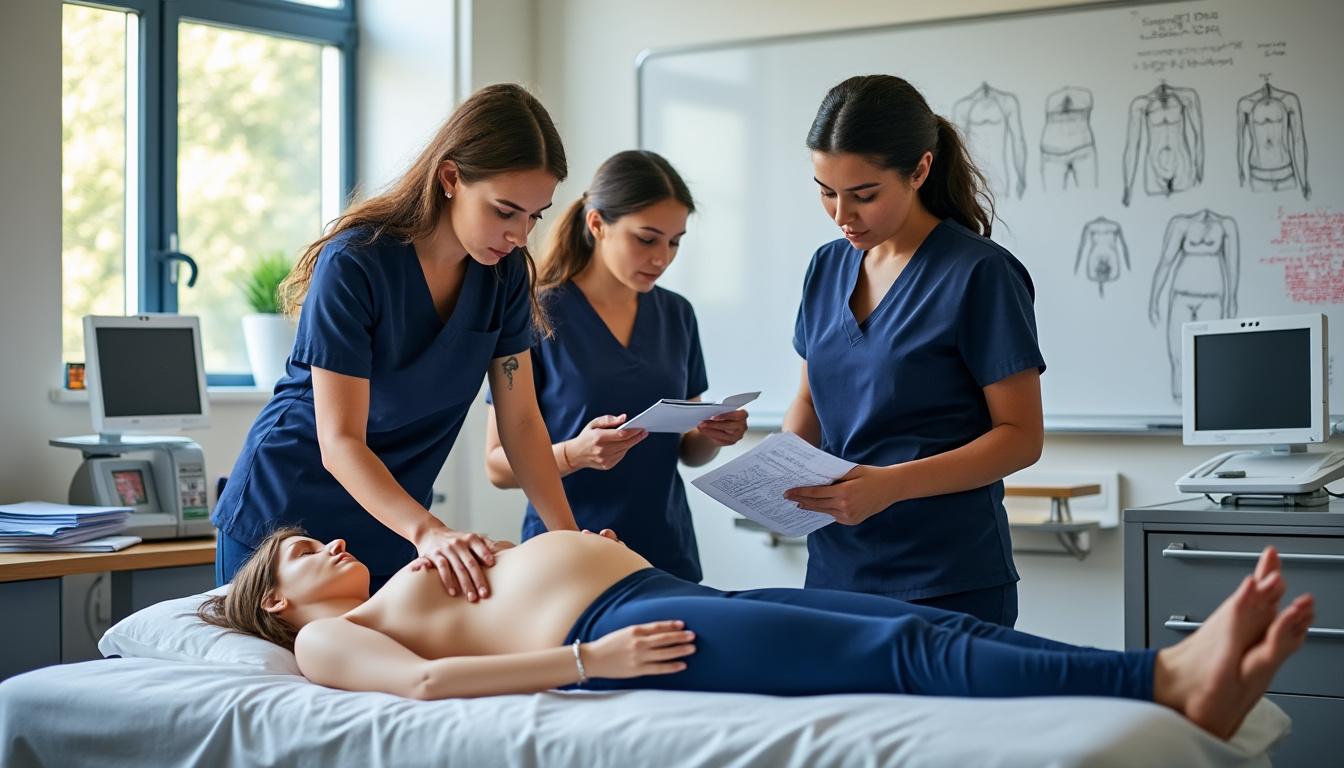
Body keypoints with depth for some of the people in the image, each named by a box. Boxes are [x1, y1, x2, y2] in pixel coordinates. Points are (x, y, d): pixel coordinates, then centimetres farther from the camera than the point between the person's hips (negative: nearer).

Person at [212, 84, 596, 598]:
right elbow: (339, 443, -27)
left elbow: (520, 420, -5)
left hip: (393, 529, 5)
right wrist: (427, 532, -42)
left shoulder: (505, 271, -7)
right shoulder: (355, 265, -24)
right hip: (287, 513, -5)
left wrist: (569, 535, -17)